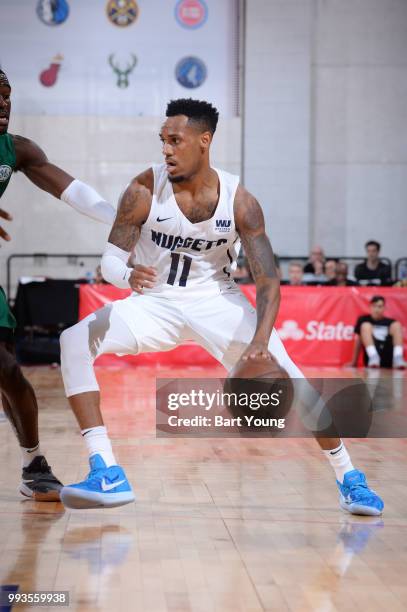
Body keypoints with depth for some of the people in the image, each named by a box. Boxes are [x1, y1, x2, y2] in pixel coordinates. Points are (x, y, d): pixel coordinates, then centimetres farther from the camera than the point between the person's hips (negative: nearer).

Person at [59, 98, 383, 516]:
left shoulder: (239, 202, -16)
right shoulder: (144, 191, -16)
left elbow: (268, 280, -17)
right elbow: (110, 258, -12)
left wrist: (260, 341, -34)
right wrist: (128, 276, -38)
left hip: (216, 301, 0)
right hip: (155, 302, 1)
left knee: (286, 376, -15)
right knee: (75, 342, -24)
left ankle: (348, 478, 7)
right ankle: (106, 474, -22)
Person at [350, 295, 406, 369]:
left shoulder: (390, 322, 18)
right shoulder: (363, 320, 14)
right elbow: (358, 341, 13)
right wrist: (354, 362, 10)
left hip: (389, 360, 2)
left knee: (396, 325, -8)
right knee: (366, 326, -15)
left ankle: (398, 358, -30)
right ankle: (373, 357, -38)